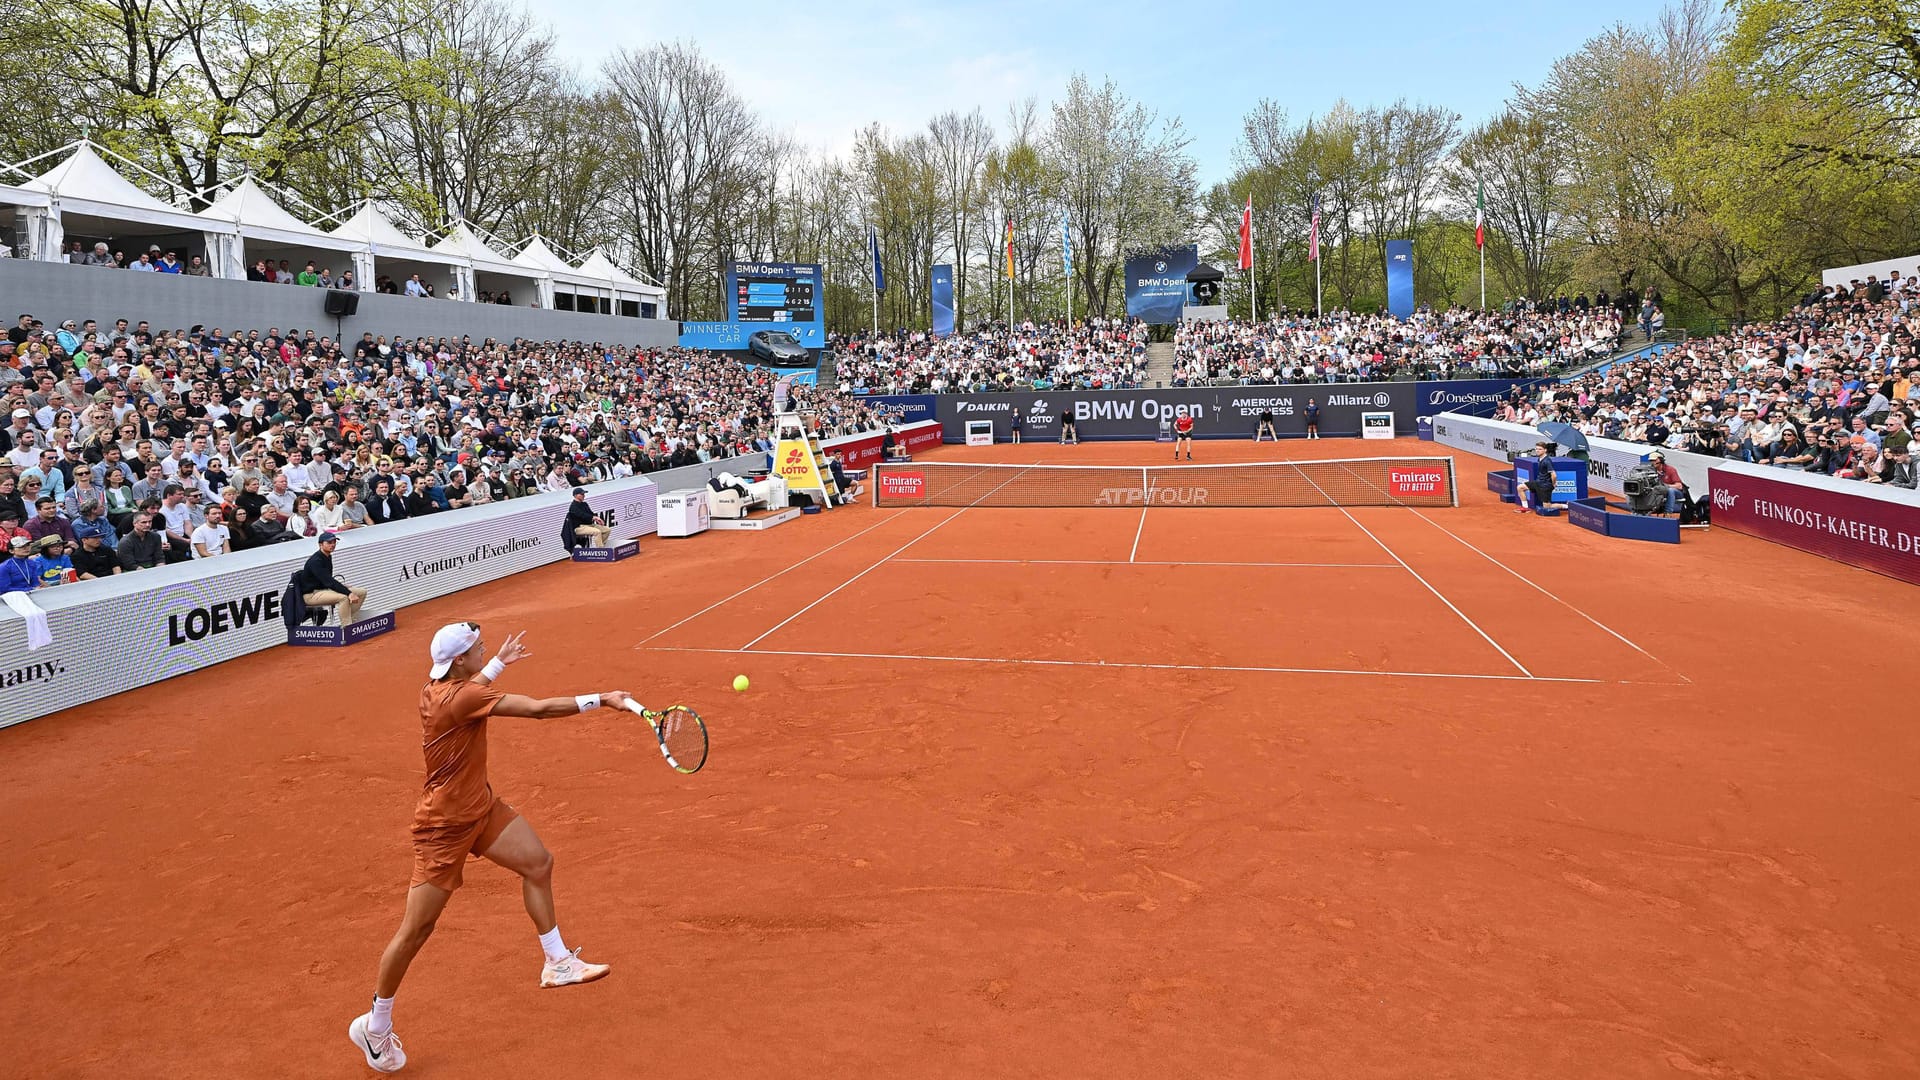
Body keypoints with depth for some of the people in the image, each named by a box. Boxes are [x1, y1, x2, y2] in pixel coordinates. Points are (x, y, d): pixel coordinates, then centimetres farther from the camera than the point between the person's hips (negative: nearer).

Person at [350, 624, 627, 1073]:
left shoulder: (437, 689, -2)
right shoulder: (461, 698, -29)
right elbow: (539, 708, -32)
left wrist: (499, 662, 32)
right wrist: (601, 699, -26)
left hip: (481, 806, 9)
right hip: (444, 825, -9)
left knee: (538, 863, 9)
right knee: (415, 931, 3)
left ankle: (557, 963, 21)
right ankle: (375, 1027, 22)